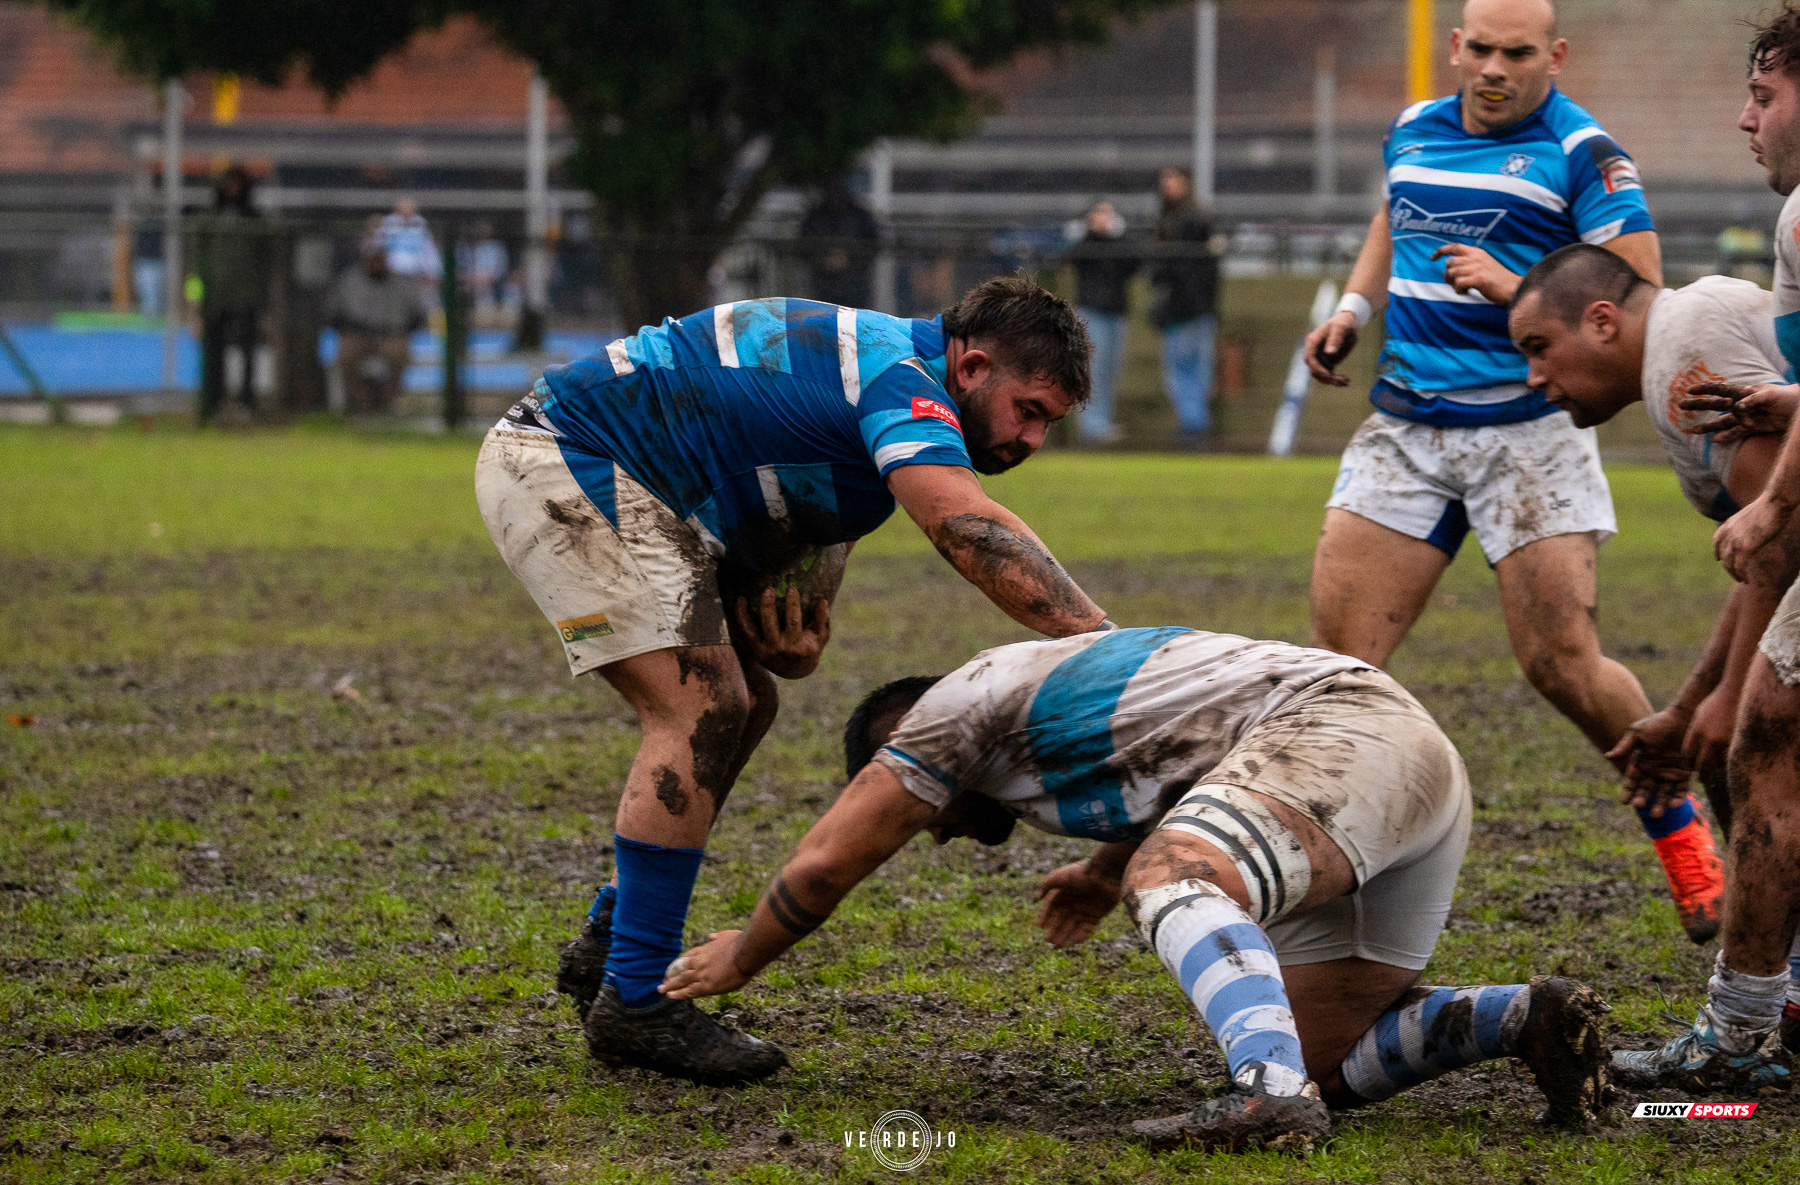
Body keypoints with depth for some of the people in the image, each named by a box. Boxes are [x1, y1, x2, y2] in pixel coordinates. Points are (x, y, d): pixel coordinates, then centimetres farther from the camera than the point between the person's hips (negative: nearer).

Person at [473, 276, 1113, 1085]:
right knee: (701, 709, -16)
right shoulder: (899, 380, -18)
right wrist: (1107, 644, -43)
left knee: (742, 706, 13)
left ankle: (608, 943, 21)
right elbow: (969, 529, -36)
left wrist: (796, 645, -8)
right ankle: (633, 1001, -14)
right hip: (559, 465, -11)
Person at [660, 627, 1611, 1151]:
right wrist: (1107, 870, 56)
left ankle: (1271, 1093, -57)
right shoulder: (1072, 691, 34)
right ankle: (1528, 1017, -5)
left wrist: (737, 959, 31)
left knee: (1171, 885, -33)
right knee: (1322, 1058, 9)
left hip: (1344, 727, -9)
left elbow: (822, 866, 15)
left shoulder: (955, 703, 9)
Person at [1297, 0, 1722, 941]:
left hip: (1528, 429, -5)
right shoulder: (1413, 130, 11)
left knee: (1562, 664, -6)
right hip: (1406, 428, 5)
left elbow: (1640, 291, -11)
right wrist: (1351, 309, 16)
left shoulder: (1583, 152, -7)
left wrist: (1516, 289, -21)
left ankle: (1679, 832, 16)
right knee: (1337, 652, -4)